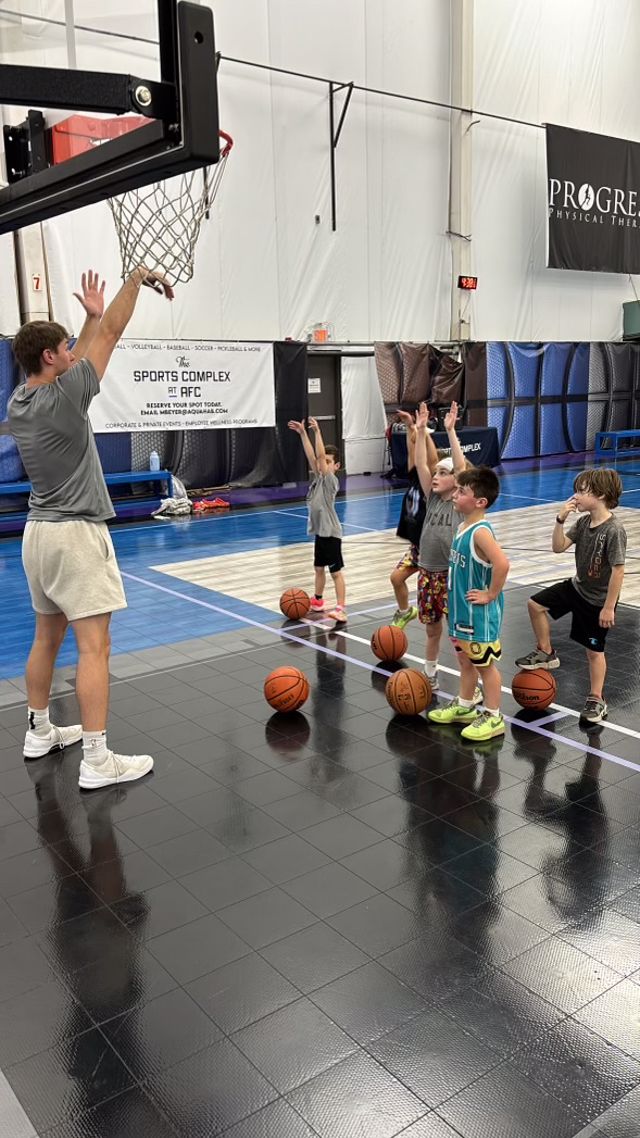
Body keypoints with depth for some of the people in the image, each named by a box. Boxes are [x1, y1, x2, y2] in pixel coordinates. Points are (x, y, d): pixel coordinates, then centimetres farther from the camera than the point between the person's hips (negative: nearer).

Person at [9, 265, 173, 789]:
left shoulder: (20, 402, 7)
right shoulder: (63, 396, -16)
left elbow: (74, 365, 24)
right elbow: (110, 336, -10)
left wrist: (92, 315, 29)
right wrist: (139, 277, 1)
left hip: (39, 531, 9)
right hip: (76, 533, -9)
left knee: (46, 637, 18)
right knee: (94, 646, -7)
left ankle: (40, 732, 31)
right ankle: (97, 760, -5)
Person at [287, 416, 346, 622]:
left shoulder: (331, 481, -14)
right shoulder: (318, 478, 7)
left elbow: (320, 455, -23)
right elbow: (311, 456, 2)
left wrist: (317, 432, -25)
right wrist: (303, 433, -1)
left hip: (331, 533, -8)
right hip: (320, 531, 8)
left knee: (336, 572, -7)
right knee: (319, 568, 19)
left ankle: (341, 609, -6)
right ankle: (318, 601, 34)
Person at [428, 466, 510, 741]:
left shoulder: (480, 531, -24)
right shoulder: (463, 526, 5)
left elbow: (502, 564, -37)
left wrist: (491, 595, -24)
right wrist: (456, 605, 14)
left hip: (479, 614, -9)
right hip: (462, 610, 9)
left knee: (485, 664, 5)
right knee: (465, 660, 22)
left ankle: (493, 718, 18)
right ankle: (464, 706, 38)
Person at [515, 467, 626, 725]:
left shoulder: (614, 530, -27)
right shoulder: (583, 522, -5)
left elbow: (618, 570, -25)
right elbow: (558, 547, -1)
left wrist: (608, 607, -22)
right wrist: (560, 520, -16)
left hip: (597, 600, -7)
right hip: (577, 587, 7)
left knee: (594, 649, 5)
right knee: (536, 604, 8)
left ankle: (596, 701, 22)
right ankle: (546, 653, 25)